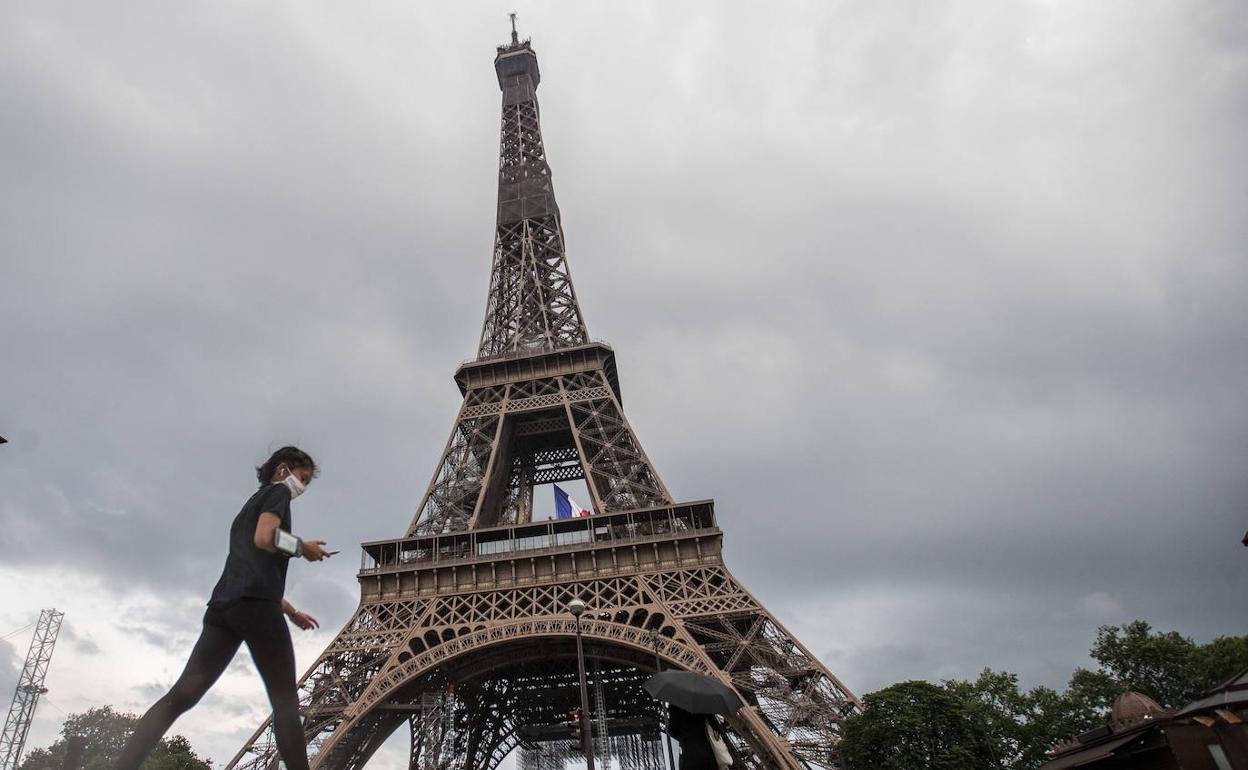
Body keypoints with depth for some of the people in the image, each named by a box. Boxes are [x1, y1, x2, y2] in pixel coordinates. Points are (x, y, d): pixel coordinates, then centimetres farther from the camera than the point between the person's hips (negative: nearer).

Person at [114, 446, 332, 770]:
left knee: (182, 694, -1)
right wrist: (302, 547, 4)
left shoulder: (253, 503, 34)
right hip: (255, 603, -8)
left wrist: (292, 612, 37)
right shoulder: (278, 491, 8)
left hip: (224, 605, 8)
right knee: (285, 701, -7)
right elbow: (265, 538, -13)